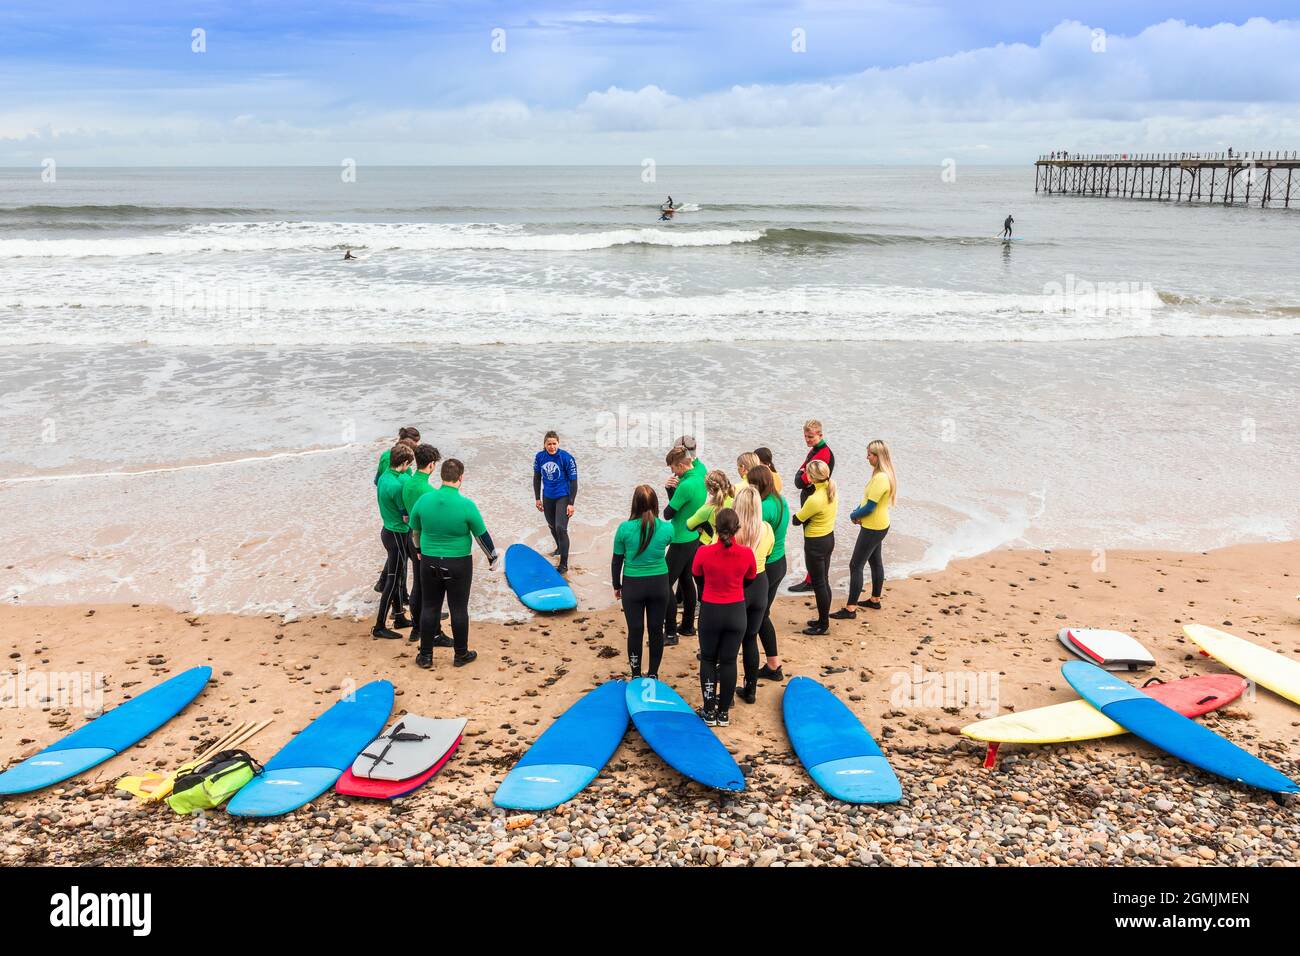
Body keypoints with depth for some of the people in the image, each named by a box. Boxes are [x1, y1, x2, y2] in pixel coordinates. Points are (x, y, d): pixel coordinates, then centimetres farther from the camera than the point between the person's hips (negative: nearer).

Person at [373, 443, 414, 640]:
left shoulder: (384, 477, 3)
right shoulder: (398, 485, -25)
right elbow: (407, 517, -19)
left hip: (388, 529, 9)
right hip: (397, 535, -9)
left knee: (395, 577, 19)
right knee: (393, 580, -1)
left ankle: (399, 617, 31)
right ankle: (379, 627, 5)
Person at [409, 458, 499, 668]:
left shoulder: (424, 500, -7)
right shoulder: (466, 505, -18)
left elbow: (415, 530, 9)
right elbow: (482, 536, -7)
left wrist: (420, 549, 29)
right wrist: (493, 558, 9)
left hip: (429, 562, 3)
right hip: (459, 564, -3)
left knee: (430, 607, 13)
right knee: (459, 609, 10)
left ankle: (425, 655, 21)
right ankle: (461, 654, 21)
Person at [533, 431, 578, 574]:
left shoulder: (566, 458, -19)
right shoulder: (539, 457, -7)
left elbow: (573, 481, -13)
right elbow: (537, 477, 8)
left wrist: (571, 503, -15)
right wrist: (538, 498, 9)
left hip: (563, 497, -5)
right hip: (547, 497, 5)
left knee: (560, 528, -14)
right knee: (552, 526, 22)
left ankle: (563, 565, -7)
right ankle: (560, 547, 51)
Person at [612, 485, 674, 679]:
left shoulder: (624, 528, -15)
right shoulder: (666, 528, -12)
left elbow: (617, 561, -5)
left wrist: (616, 586, 8)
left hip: (632, 585, -1)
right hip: (659, 584, 1)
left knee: (635, 631, 11)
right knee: (656, 630, 14)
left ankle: (636, 676, 22)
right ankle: (653, 674, 25)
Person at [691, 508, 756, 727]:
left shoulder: (703, 553, -17)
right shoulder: (747, 554, -14)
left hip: (710, 611, -1)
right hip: (736, 612, 1)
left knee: (708, 660, 16)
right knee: (729, 661, 12)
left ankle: (709, 711, 18)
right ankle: (724, 712, 20)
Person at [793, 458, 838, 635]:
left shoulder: (815, 499, -28)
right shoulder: (832, 491, -2)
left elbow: (797, 520, -17)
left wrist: (798, 514, 3)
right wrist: (807, 514, -4)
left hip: (816, 544, -9)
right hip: (829, 538, 9)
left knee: (819, 584, 4)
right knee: (824, 582, 19)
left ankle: (823, 626, 14)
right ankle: (823, 620, 31)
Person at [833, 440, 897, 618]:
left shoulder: (880, 478, -27)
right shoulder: (884, 474, 5)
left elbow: (870, 507, -26)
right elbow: (868, 499, 13)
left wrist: (854, 515, -9)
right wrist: (857, 512, -2)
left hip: (873, 529, -11)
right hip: (879, 526, 11)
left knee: (856, 565, -7)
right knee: (875, 562, 22)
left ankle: (850, 608, -4)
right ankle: (875, 600, 36)